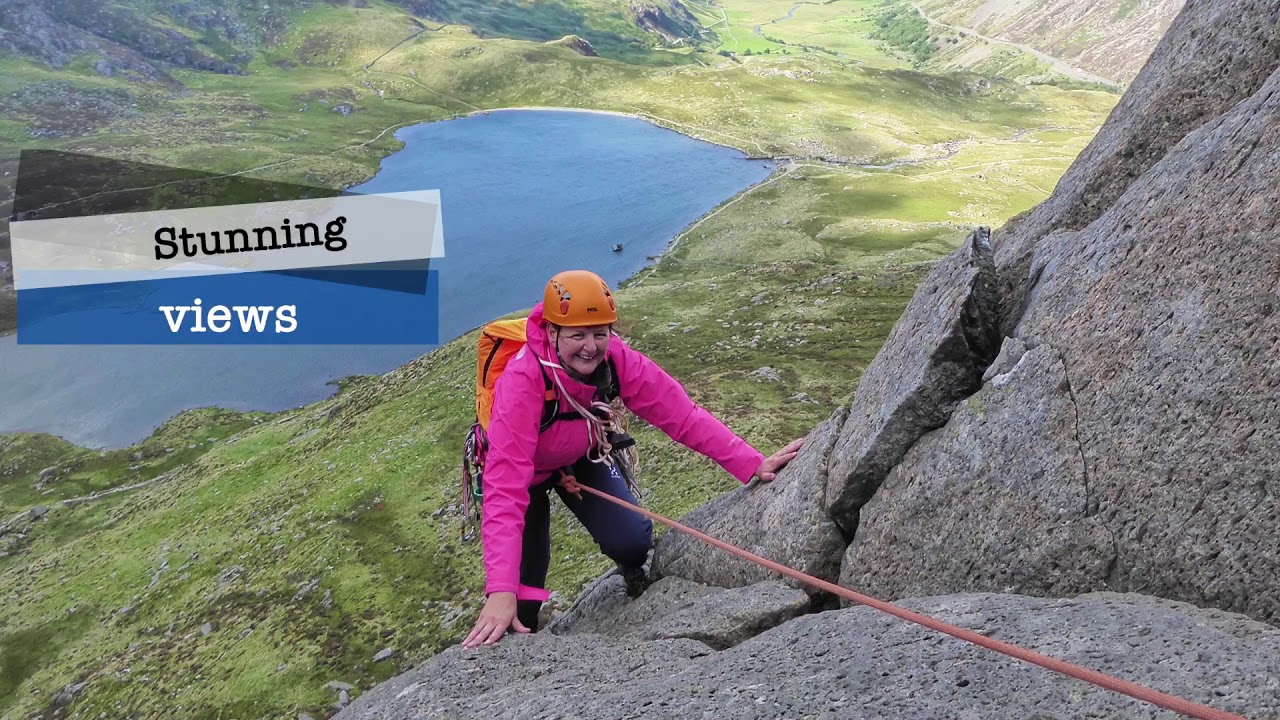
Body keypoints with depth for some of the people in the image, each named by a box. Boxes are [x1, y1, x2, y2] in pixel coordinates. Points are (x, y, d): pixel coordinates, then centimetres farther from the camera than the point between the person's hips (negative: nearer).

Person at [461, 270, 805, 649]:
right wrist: (500, 591, -52)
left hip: (582, 457, 3)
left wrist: (753, 464, -36)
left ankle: (635, 574, 21)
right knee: (522, 605, -7)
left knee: (633, 541, -15)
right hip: (526, 468, -3)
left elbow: (683, 415, -25)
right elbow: (505, 488, -45)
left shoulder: (617, 360, -29)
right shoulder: (522, 382, -40)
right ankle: (518, 631, 28)